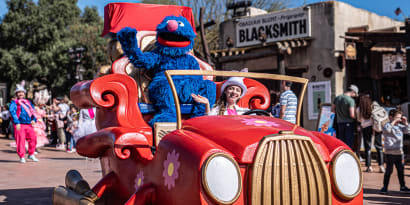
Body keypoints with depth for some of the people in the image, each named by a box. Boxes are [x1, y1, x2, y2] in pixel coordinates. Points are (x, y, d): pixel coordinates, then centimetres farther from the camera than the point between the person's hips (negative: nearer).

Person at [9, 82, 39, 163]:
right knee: (20, 140, -5)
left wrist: (33, 119, 2)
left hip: (29, 125, 5)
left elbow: (32, 111, 21)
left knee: (33, 138, -2)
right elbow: (12, 112, -9)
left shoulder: (28, 102, 20)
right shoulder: (14, 103, 3)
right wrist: (17, 123, -19)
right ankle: (22, 157, 4)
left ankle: (31, 155, 14)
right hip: (20, 125, -5)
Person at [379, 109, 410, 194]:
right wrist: (394, 122, -26)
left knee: (401, 170, 13)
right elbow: (386, 129, -30)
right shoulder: (387, 125, -8)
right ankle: (385, 187, 7)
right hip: (390, 152, -6)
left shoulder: (400, 126, 12)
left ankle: (402, 186, 24)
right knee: (389, 170, -2)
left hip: (399, 152, 6)